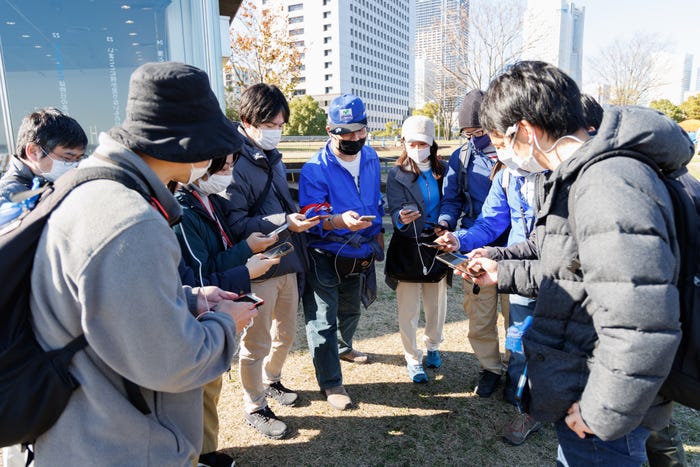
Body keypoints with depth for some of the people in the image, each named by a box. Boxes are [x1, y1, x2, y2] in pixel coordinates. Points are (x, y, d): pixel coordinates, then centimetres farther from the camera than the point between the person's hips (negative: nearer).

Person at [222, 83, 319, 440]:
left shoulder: (273, 158, 12)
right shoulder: (236, 163, -17)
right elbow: (235, 225, -22)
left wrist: (299, 216, 6)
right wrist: (283, 223, -28)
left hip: (288, 263, 8)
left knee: (286, 333, 22)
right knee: (257, 344, 7)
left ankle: (271, 381, 47)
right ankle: (255, 409, 28)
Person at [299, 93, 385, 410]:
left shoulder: (371, 158, 1)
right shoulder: (315, 169, -20)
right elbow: (311, 217, -27)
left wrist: (376, 232, 17)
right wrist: (339, 221, -46)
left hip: (361, 254, 7)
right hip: (325, 258, -6)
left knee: (351, 309, 26)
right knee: (323, 319, -2)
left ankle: (343, 347, 54)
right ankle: (330, 383, 15)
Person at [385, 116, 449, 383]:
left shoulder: (442, 171, 4)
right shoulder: (396, 175, -4)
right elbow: (395, 210, -15)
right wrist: (402, 218, -36)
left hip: (437, 247, 3)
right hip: (407, 250, -2)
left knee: (437, 304, 14)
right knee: (408, 309, 4)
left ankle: (432, 346, 40)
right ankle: (413, 359, 23)